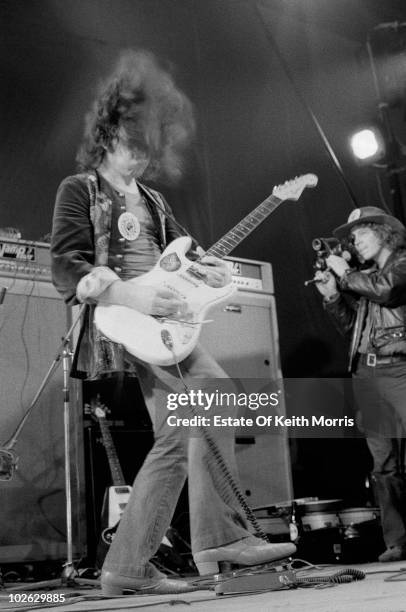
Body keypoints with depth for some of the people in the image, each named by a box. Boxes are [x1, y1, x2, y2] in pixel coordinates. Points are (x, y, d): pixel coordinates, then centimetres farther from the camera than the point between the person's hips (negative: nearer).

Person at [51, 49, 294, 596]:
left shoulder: (151, 201, 28)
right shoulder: (79, 190, 6)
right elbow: (66, 268, -5)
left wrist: (205, 270, -3)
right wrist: (130, 296, -21)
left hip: (160, 321, 8)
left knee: (176, 438, 2)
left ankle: (127, 568, 9)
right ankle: (221, 538, -18)